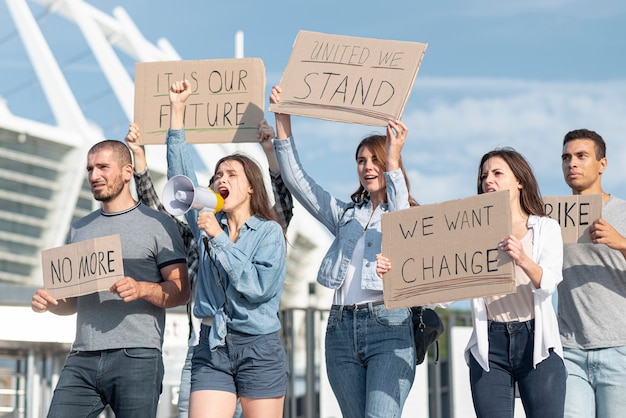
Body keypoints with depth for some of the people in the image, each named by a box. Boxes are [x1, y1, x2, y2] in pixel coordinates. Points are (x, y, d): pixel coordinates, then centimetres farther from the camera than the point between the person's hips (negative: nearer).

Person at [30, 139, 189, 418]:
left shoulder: (158, 225, 4)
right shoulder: (79, 229, 21)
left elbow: (180, 291, -1)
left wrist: (142, 289, -20)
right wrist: (50, 302, 2)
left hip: (136, 356, -5)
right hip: (82, 360, 5)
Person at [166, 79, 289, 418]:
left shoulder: (269, 232, -1)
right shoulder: (208, 223, 10)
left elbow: (259, 286, -14)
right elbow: (180, 174, 7)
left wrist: (218, 238, -15)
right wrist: (177, 109, 3)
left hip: (260, 350, -3)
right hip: (211, 348, 3)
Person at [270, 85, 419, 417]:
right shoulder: (346, 215, 21)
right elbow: (296, 180, 15)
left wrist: (393, 158, -20)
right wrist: (283, 121, 7)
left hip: (388, 326, -5)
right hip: (342, 328, 5)